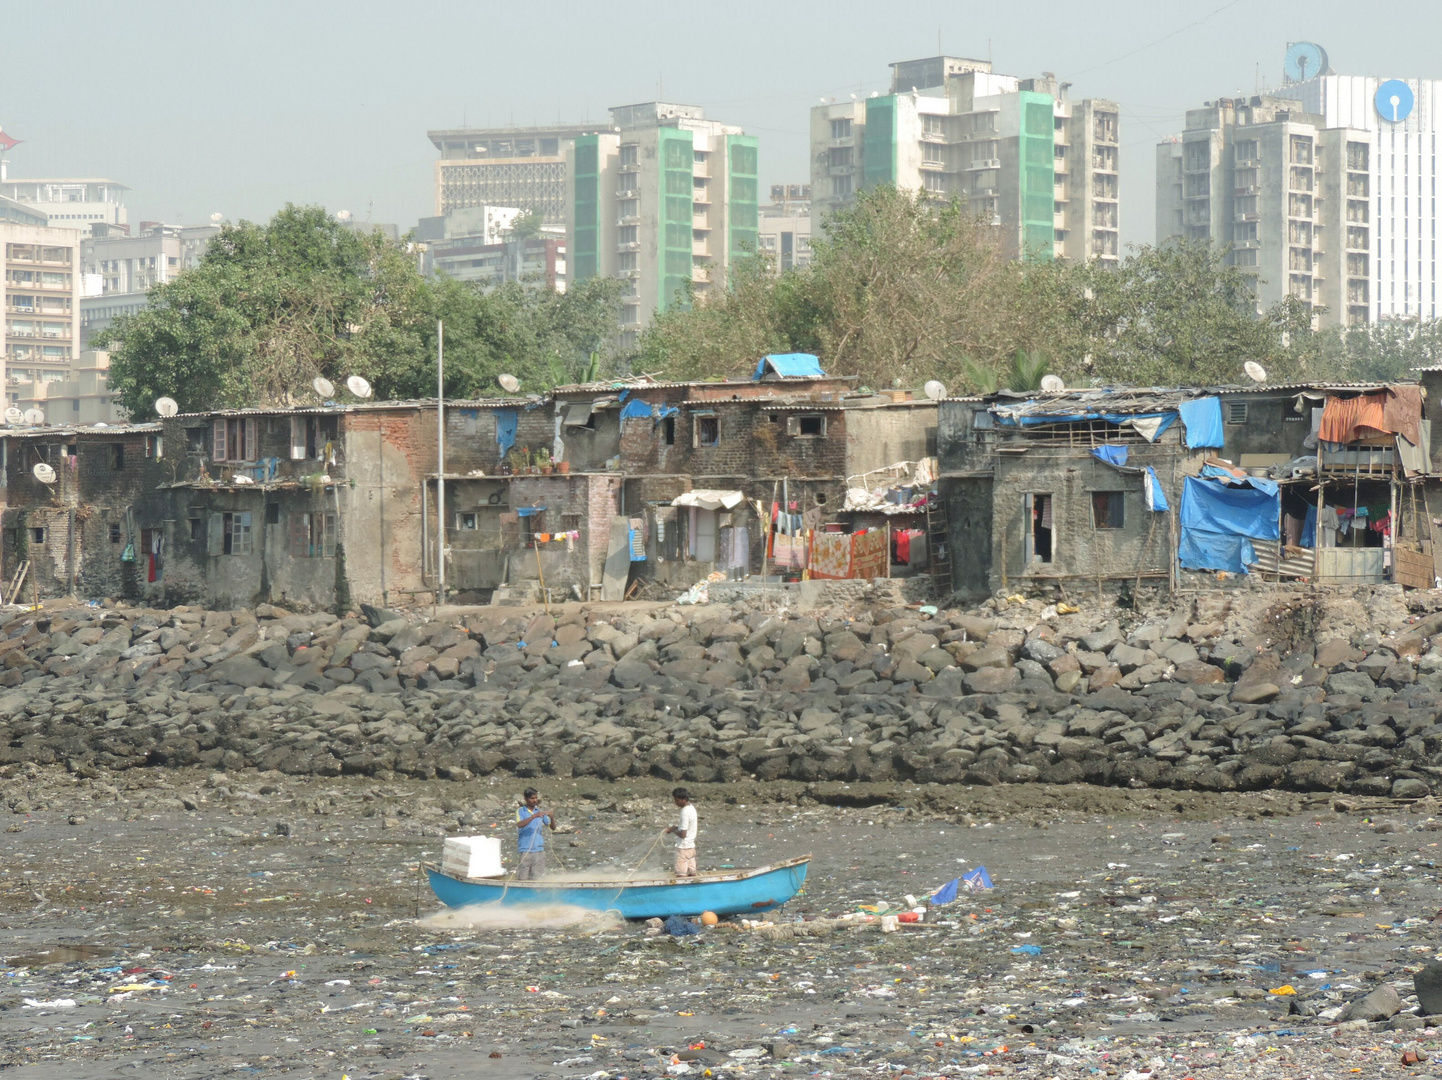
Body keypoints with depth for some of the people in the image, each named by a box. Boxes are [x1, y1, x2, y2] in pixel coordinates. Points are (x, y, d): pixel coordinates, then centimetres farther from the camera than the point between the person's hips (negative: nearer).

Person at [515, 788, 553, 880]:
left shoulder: (540, 812, 13)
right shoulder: (521, 811, 2)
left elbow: (553, 828, 11)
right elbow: (519, 824, -18)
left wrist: (551, 818, -10)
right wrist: (534, 816, -27)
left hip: (539, 849, 3)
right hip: (525, 850, -3)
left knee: (538, 878, 0)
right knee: (522, 878, -5)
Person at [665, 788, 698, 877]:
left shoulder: (685, 812, -20)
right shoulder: (691, 808, 9)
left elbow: (682, 834, -22)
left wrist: (673, 830, -6)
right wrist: (676, 827, 8)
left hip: (683, 847, -9)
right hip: (691, 846, 9)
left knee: (681, 876, -6)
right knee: (692, 874, 10)